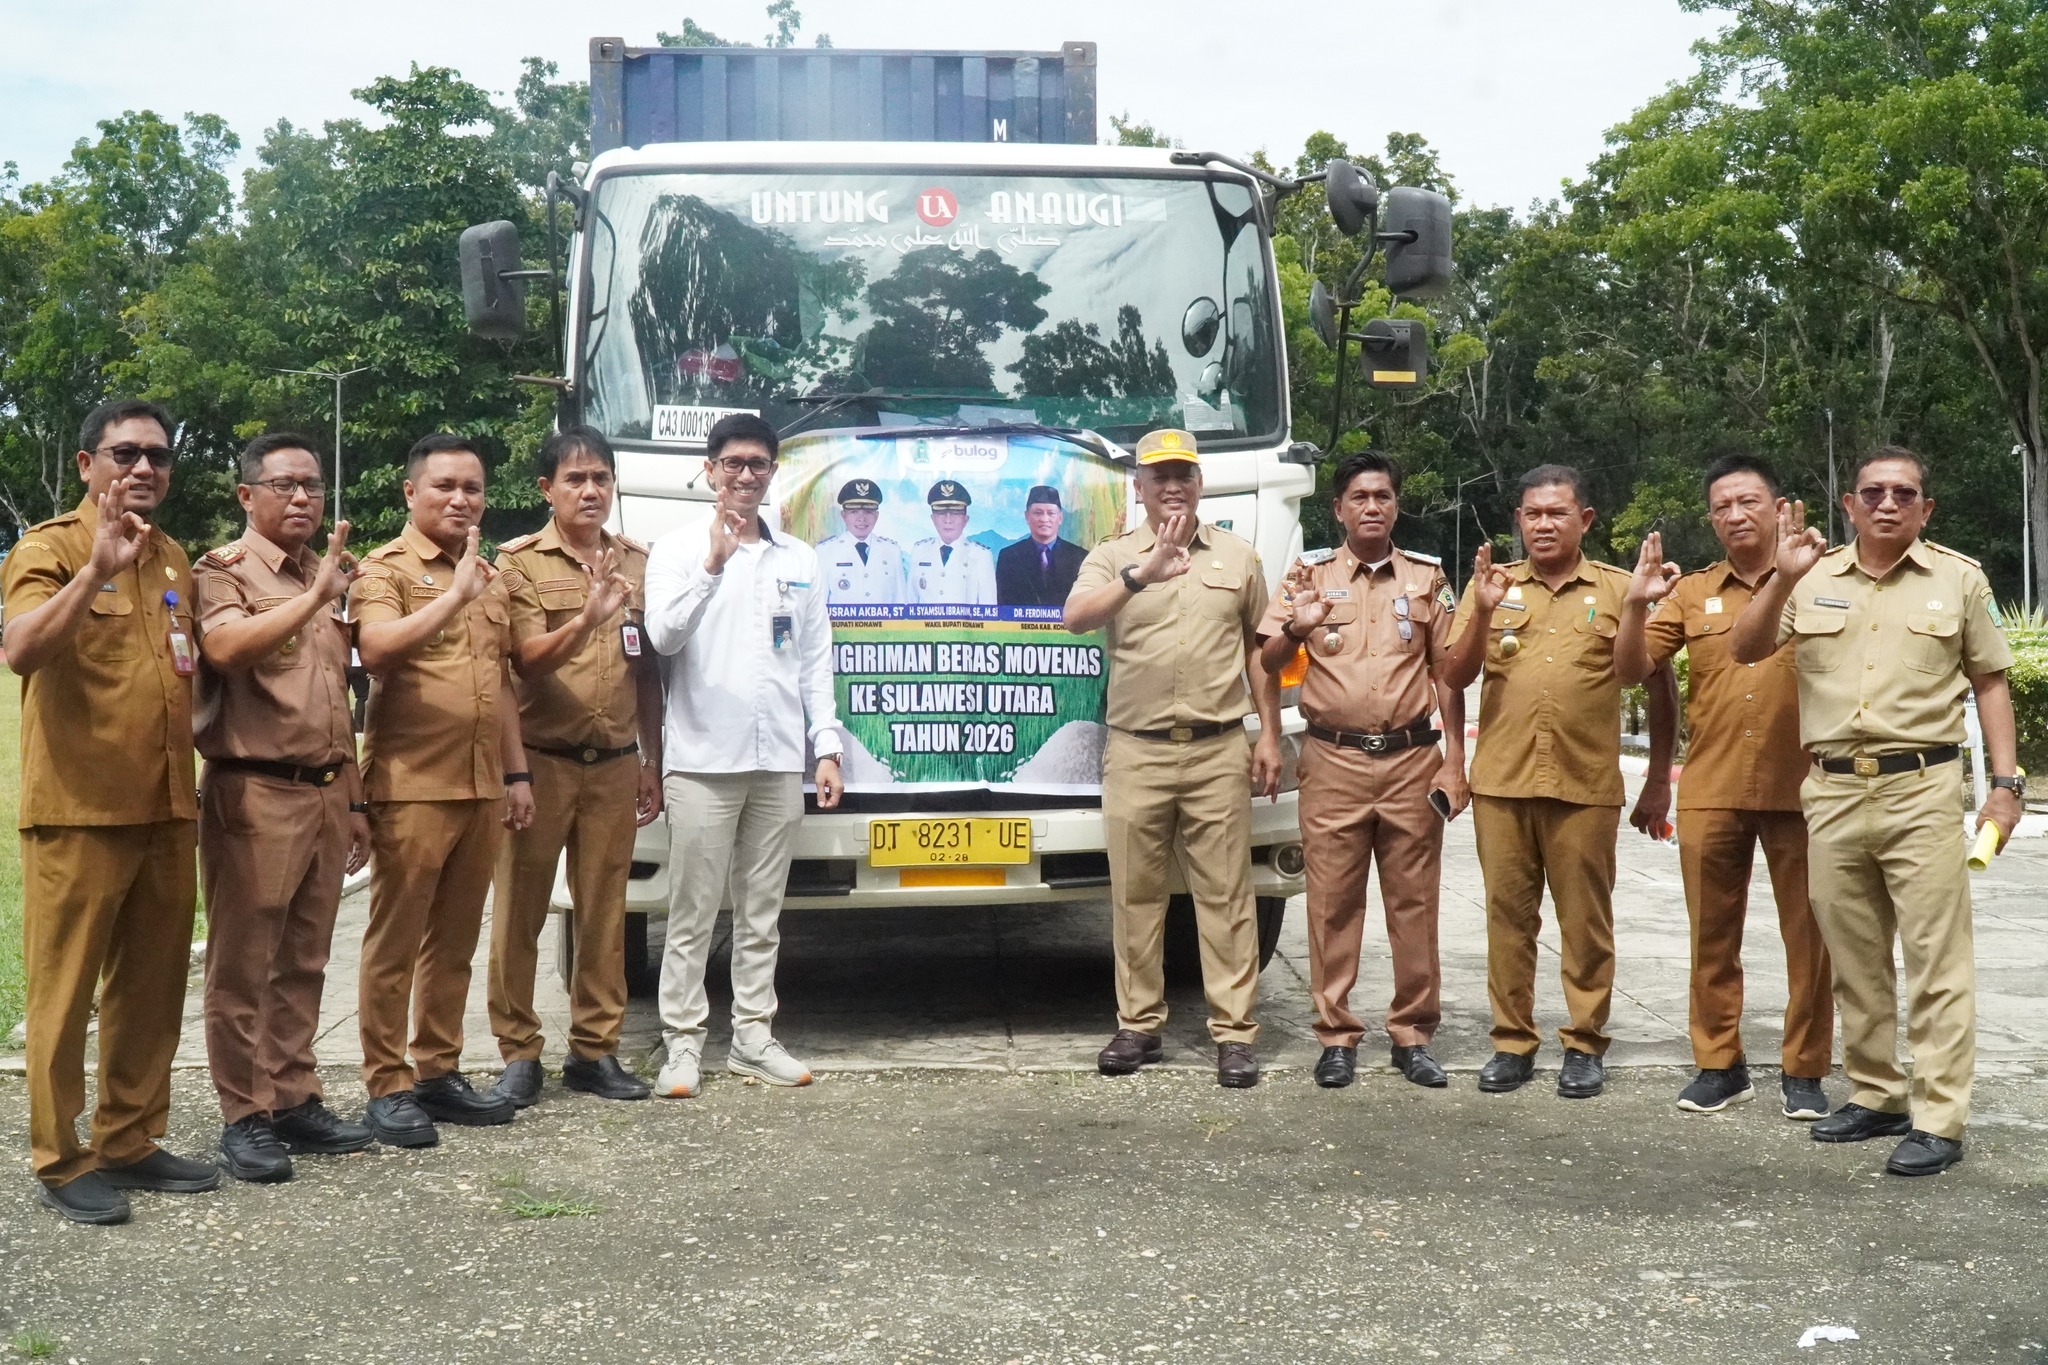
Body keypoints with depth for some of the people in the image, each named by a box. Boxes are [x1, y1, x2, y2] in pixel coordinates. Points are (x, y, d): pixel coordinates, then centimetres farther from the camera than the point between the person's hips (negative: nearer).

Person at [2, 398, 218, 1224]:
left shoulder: (175, 560, 14)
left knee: (152, 988, 12)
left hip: (165, 811, 7)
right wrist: (97, 567, -34)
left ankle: (130, 1141, 24)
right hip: (77, 812, -7)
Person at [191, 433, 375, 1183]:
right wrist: (315, 597, -28)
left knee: (304, 960, 11)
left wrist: (353, 800, 19)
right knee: (244, 961, -2)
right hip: (254, 793, -7)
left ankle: (295, 1098, 18)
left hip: (324, 791, 7)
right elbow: (225, 647, -26)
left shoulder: (323, 578, 18)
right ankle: (244, 1116, 5)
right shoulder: (223, 570, -3)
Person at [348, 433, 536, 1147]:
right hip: (412, 785, -7)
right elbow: (376, 650, -22)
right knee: (395, 941, -1)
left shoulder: (491, 579, 19)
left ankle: (438, 1071, 21)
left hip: (482, 787, 7)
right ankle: (387, 1086, 6)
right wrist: (455, 594, -23)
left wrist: (516, 772, 18)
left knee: (455, 940, 12)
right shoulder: (385, 568, -3)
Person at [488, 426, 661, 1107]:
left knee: (604, 910, 7)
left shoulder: (637, 562, 10)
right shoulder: (518, 561, -2)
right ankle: (518, 1052, 12)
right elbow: (529, 661, -14)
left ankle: (594, 1050, 17)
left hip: (615, 763, 3)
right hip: (540, 760, -3)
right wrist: (588, 620, -31)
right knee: (519, 909, 2)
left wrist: (651, 761, 13)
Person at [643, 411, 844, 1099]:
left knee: (761, 912, 9)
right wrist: (713, 564, -21)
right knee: (692, 913, 0)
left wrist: (828, 747, 8)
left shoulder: (799, 559, 14)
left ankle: (753, 1037, 17)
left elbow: (817, 661, 14)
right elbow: (662, 636, -12)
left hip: (779, 762, 4)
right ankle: (683, 1043, 6)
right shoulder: (677, 549, 3)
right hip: (702, 759, -3)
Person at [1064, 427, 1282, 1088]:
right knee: (1135, 895, 5)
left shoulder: (1238, 556, 12)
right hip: (1136, 752, 0)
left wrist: (1269, 735, 8)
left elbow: (1258, 651, 15)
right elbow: (1076, 618, -13)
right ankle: (1139, 1025, 15)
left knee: (1225, 895, 0)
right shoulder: (1113, 556, 7)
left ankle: (1235, 1033, 4)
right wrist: (1141, 575, -28)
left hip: (1218, 749, 0)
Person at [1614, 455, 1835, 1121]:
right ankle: (1719, 1065, 19)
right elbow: (1630, 669, 5)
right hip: (1710, 791, 3)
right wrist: (1636, 602, -12)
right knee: (1713, 934, 9)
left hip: (1800, 789, -2)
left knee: (1809, 934, 4)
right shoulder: (1691, 592, 8)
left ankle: (1804, 1071, 15)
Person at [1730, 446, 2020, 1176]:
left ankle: (1939, 1119, -1)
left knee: (1935, 957, -5)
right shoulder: (1813, 578, 8)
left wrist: (2005, 782, 1)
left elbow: (1990, 682, 8)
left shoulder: (1959, 578, 6)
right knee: (1854, 957, 11)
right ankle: (1876, 1094, 23)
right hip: (1831, 790, 3)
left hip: (1921, 788, -3)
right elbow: (1746, 652, 1)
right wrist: (1782, 578, -14)